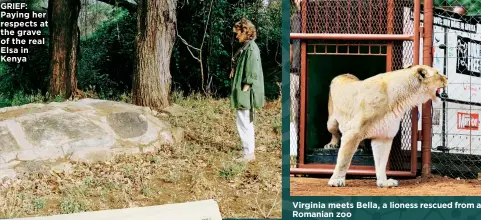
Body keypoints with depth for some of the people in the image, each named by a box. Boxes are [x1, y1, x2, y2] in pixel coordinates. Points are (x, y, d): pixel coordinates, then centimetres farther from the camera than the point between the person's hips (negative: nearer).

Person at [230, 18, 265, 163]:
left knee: (244, 123, -6)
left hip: (245, 93, -10)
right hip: (244, 93, 10)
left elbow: (252, 72, -20)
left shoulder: (251, 48, -16)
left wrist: (244, 90, -19)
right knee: (247, 123, 15)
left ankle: (249, 154, -1)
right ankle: (250, 152, 22)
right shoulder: (246, 47, 14)